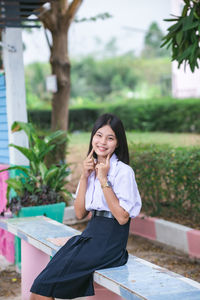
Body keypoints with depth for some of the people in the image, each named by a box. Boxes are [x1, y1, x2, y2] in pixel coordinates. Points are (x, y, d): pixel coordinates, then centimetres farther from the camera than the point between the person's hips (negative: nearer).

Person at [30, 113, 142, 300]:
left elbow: (122, 217, -15)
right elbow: (80, 213, 8)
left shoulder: (123, 171, -9)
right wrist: (84, 177, -2)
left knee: (43, 284, -16)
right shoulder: (91, 168, 12)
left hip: (110, 242, -7)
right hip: (90, 234, 7)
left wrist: (104, 180, -16)